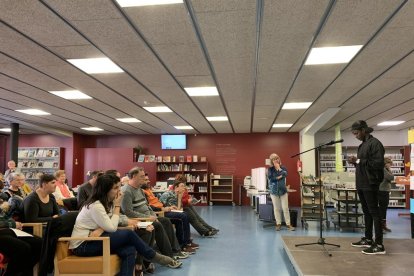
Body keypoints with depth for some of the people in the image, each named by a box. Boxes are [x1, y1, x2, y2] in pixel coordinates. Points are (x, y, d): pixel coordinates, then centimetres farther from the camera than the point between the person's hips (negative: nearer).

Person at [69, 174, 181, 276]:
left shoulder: (107, 202, 7)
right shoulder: (95, 206, -21)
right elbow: (112, 228, -21)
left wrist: (101, 229, -20)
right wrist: (117, 206, -13)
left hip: (93, 241, 8)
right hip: (82, 245, -8)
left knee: (129, 250, -19)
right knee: (129, 234, -18)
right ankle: (156, 258, -1)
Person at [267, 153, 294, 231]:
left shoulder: (283, 167, 1)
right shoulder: (270, 169, -1)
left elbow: (285, 174, -18)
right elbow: (270, 177, -15)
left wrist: (279, 168, -12)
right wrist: (278, 177, -15)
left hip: (283, 190, 0)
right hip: (274, 191, 0)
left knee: (285, 208, 0)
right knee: (276, 208, 7)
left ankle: (288, 224, 7)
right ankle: (278, 224, 17)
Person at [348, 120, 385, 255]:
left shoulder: (375, 143, -11)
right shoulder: (362, 145, 16)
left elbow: (378, 164, -21)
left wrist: (358, 161, -19)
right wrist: (355, 162, 5)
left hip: (370, 184, -9)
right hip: (361, 184, 9)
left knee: (374, 212, -6)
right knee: (366, 212, 15)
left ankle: (379, 244, -1)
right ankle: (368, 239, 24)